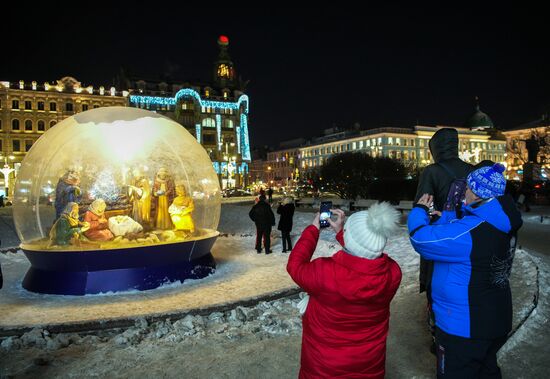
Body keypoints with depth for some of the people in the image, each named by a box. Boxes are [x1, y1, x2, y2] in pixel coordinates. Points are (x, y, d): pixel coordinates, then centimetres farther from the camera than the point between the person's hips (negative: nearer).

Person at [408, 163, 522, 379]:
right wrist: (441, 216, 7)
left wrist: (419, 211, -9)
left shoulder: (471, 232, -32)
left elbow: (421, 239, -26)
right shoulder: (502, 224, -3)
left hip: (464, 328, -8)